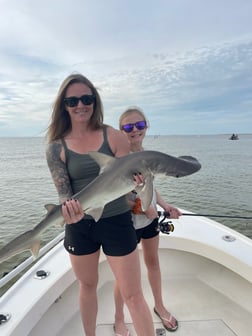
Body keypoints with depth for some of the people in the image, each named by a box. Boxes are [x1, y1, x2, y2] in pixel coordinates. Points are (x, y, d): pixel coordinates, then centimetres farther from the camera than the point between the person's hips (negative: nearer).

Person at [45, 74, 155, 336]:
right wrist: (70, 209, -31)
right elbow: (63, 192, -9)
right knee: (87, 286, 25)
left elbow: (128, 180, -7)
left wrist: (135, 181, -31)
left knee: (133, 295, 6)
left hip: (117, 222, -2)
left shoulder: (114, 137, -9)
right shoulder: (56, 147, -6)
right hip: (79, 225, 3)